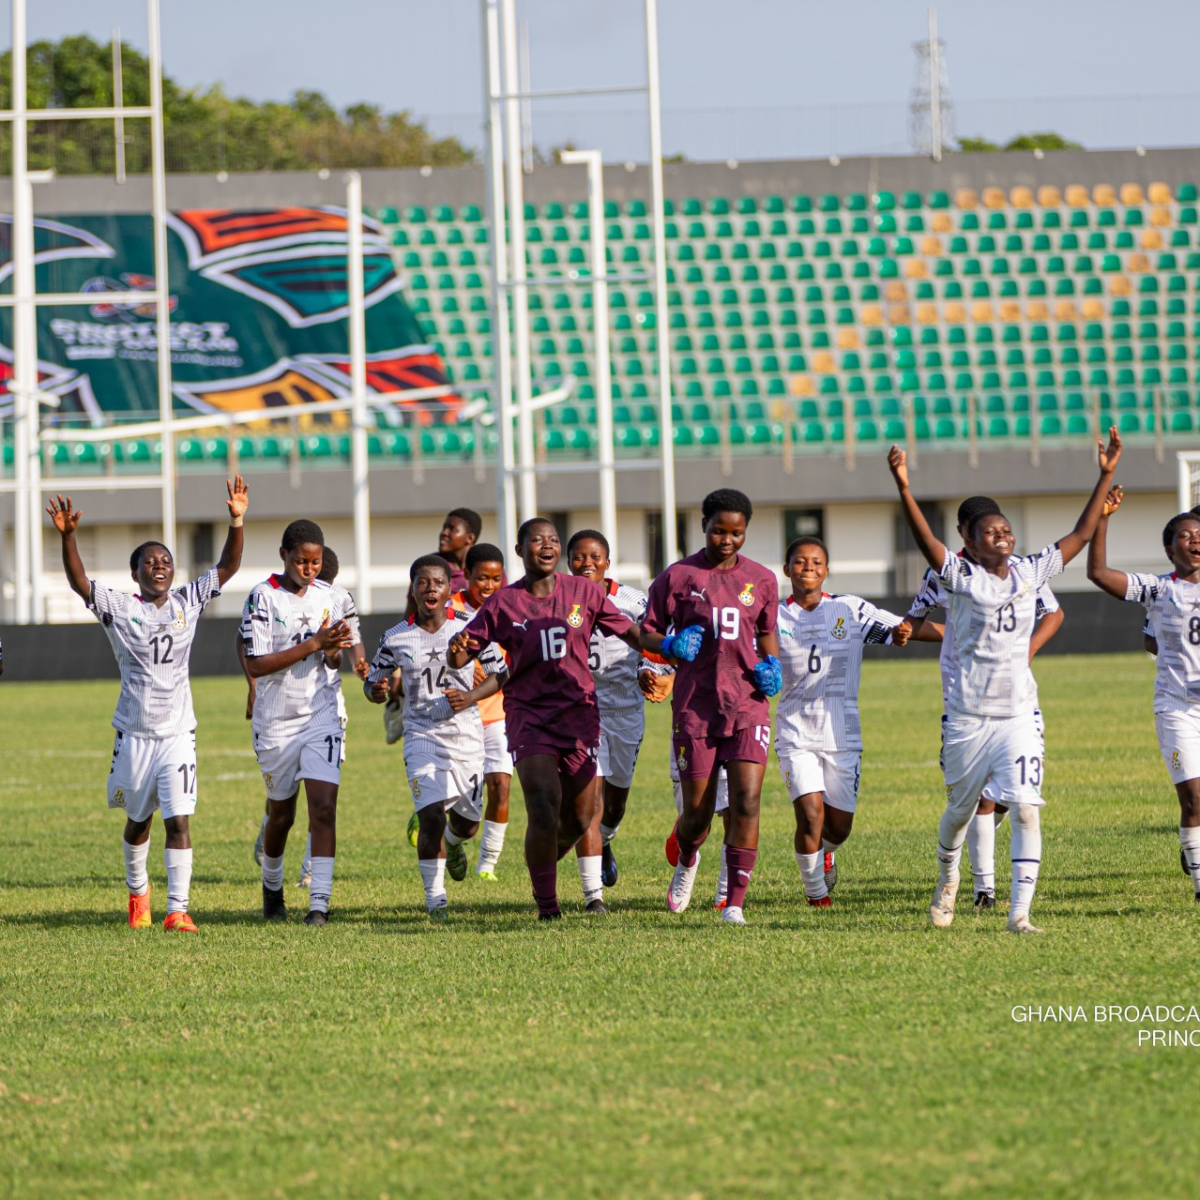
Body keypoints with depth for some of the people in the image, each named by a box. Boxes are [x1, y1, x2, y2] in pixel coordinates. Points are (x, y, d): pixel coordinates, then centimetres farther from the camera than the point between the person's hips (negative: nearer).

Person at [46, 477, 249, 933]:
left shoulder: (188, 603, 3)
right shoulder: (119, 609, -4)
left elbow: (227, 567, -1)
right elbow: (78, 581, -17)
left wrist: (236, 522, -15)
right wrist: (67, 536, -32)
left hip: (178, 733, 0)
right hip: (134, 735, 0)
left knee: (179, 820, -11)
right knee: (138, 820, 16)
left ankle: (177, 909, -13)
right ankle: (137, 890, 40)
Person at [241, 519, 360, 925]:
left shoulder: (331, 597, 3)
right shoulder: (262, 599, -10)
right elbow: (256, 664, -17)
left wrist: (335, 649, -11)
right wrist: (313, 644, -21)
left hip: (320, 714, 2)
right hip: (276, 720, -2)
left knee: (323, 807, -13)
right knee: (282, 813, 12)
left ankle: (319, 903, -15)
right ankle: (271, 888, 37)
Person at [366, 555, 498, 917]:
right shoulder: (396, 638, -1)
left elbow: (499, 675, 5)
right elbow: (373, 685, 10)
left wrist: (471, 697, -13)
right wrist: (379, 691, -14)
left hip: (466, 734, 1)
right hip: (422, 735, -1)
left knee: (467, 822, 10)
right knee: (431, 815, -18)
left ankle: (453, 843, 48)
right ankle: (434, 896, -6)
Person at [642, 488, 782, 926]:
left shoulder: (761, 580, 7)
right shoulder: (678, 576, 0)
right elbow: (646, 634, 6)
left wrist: (771, 667, 2)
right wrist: (673, 647, -15)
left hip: (747, 705, 1)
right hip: (695, 706, -1)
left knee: (747, 803, -13)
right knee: (697, 811, 5)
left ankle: (735, 903, -10)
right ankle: (687, 861, 40)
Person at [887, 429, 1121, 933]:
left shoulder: (1030, 573, 6)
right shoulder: (962, 578, -6)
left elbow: (1081, 535, 11)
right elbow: (926, 540, -21)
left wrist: (1106, 476, 8)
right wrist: (903, 488, -35)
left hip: (1018, 715, 2)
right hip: (968, 716, -2)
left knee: (1026, 809, -12)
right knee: (961, 809, 14)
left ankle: (1020, 911, -11)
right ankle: (948, 878, 43)